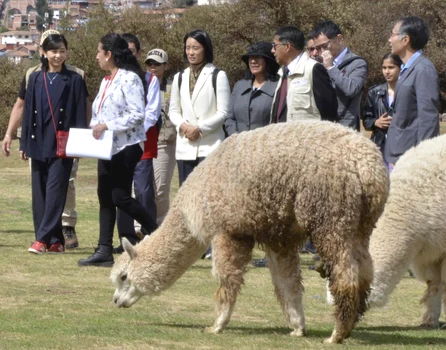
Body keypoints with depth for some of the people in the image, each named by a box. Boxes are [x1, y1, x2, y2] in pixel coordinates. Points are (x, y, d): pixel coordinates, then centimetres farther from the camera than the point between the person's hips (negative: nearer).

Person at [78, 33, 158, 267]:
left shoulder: (130, 79, -12)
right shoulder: (106, 81, 17)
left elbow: (137, 115, -20)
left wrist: (107, 125, -21)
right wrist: (95, 127, 2)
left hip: (126, 146, -9)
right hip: (107, 147, 9)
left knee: (120, 196, -11)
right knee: (105, 197, 5)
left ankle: (155, 234, 6)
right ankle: (104, 251, 6)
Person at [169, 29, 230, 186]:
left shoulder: (218, 76, -1)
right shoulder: (180, 78, 15)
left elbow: (222, 112, -4)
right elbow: (173, 110, 16)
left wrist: (200, 128, -13)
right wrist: (182, 125, -5)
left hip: (210, 145, -5)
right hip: (185, 146, 5)